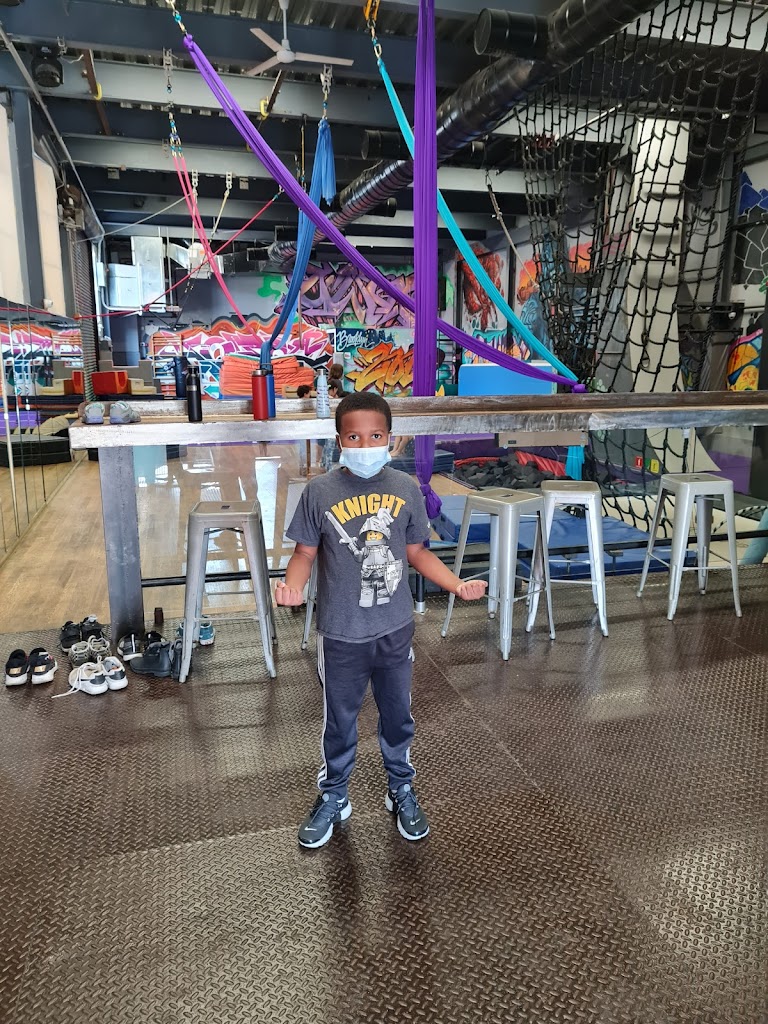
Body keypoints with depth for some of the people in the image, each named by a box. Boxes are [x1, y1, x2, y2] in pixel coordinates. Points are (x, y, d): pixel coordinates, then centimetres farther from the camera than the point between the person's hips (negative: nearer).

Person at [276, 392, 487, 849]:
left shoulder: (406, 489, -6)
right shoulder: (320, 491, -13)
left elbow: (417, 551, 3)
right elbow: (305, 553, -6)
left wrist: (457, 584, -8)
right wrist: (292, 587, -25)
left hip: (395, 628, 2)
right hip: (342, 634, -2)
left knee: (397, 716, 20)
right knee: (340, 721, 17)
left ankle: (402, 791, 45)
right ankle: (333, 799, 41)